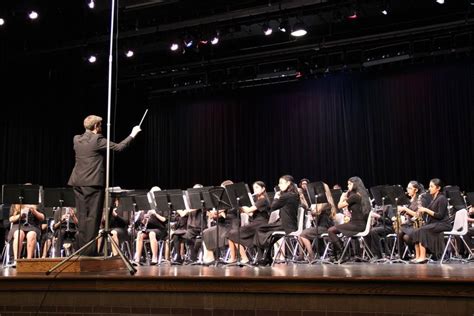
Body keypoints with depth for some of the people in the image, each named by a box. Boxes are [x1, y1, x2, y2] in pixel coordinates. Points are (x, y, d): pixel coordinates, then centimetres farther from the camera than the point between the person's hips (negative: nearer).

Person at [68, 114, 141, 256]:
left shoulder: (77, 139, 9)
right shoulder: (97, 140, -9)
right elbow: (118, 147, -7)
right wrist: (132, 135, 3)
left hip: (78, 183, 7)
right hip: (93, 182, -7)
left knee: (82, 217, 12)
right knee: (93, 217, -3)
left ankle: (80, 248, 14)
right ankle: (90, 249, -3)